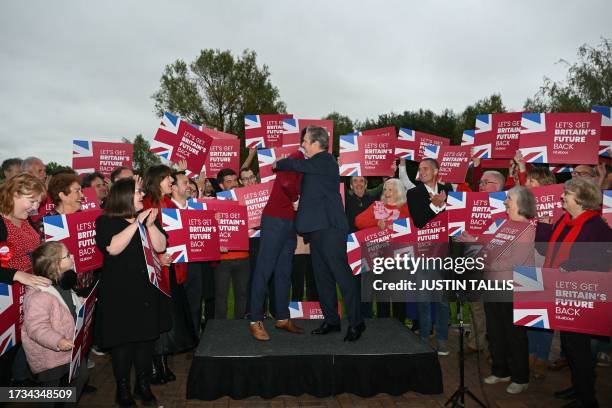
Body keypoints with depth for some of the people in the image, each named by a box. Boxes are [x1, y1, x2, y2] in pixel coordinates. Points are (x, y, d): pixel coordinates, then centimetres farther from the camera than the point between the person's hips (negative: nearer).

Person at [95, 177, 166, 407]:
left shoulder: (148, 217, 9)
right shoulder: (106, 222, -4)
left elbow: (160, 247, -1)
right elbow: (112, 248, -22)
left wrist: (150, 225, -16)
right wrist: (136, 223, -22)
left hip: (147, 290, 4)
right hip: (119, 292, -4)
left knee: (146, 337, 10)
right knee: (122, 340, 3)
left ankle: (143, 385, 26)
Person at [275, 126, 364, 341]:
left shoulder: (325, 160, -10)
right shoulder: (316, 164, 20)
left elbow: (296, 165, -19)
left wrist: (277, 164, -1)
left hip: (329, 227, -10)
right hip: (317, 228, 10)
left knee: (341, 274, -6)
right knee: (322, 277, 12)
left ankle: (356, 322, 2)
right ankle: (331, 320, 20)